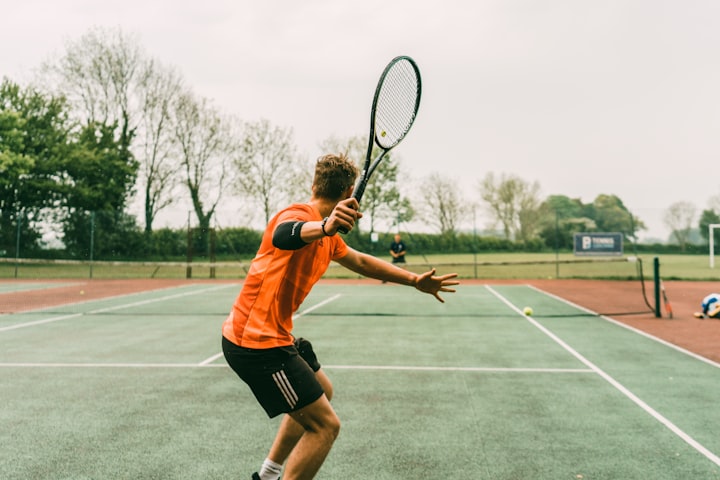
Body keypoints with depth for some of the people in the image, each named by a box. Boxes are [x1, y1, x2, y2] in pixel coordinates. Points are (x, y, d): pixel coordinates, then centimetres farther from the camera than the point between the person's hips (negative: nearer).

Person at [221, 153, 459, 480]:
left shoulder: (328, 238, 12)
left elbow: (361, 261, 28)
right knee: (325, 425, -10)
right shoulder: (299, 214, -19)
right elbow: (282, 234, -44)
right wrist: (324, 226, -66)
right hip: (257, 342, -11)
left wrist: (415, 280, 24)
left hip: (274, 337, 11)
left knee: (322, 393, 29)